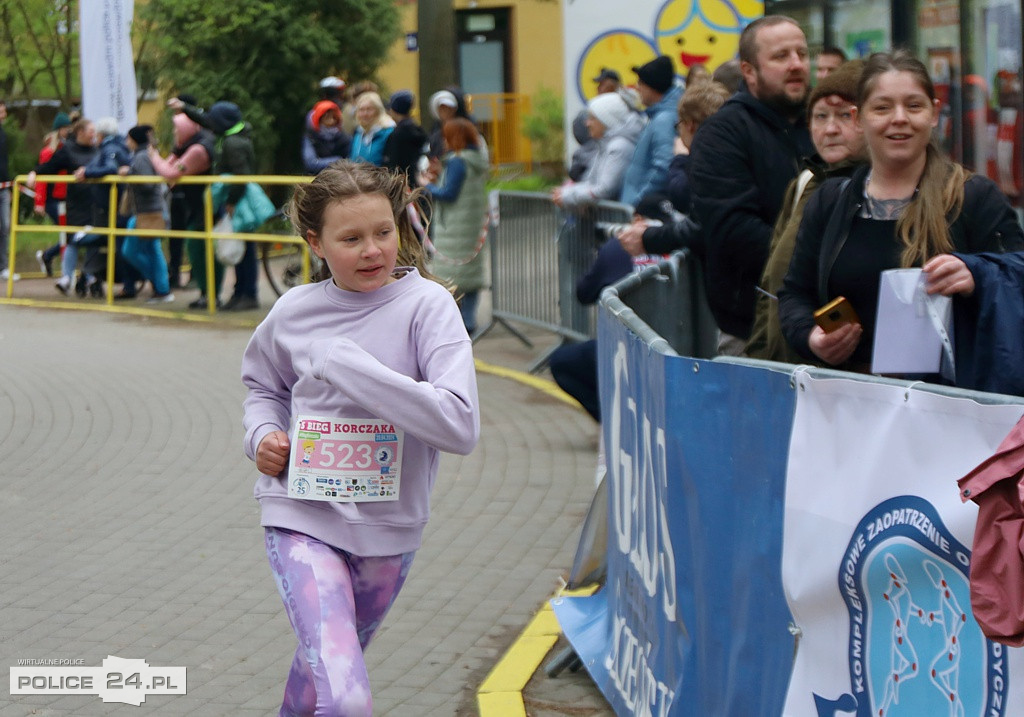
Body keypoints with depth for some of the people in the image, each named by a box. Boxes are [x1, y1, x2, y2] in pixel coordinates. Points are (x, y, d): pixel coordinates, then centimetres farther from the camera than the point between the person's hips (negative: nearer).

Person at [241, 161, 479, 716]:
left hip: (388, 524, 1)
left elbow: (461, 426, -25)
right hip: (303, 513, -1)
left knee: (325, 666, 25)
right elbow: (262, 385, 19)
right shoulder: (293, 313, -4)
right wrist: (263, 436, -3)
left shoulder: (427, 305, -12)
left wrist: (348, 364, -24)